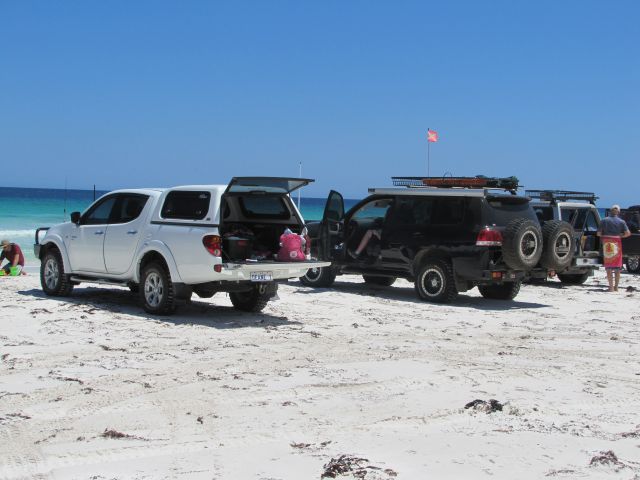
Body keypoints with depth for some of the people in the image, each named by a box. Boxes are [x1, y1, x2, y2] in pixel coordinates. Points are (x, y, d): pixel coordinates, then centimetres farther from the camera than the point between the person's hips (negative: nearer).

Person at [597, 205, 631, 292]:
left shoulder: (604, 220, 1)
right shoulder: (621, 221, 2)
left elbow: (599, 233, -1)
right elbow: (627, 233, -7)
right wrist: (620, 236, 10)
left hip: (607, 243, 0)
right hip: (617, 244, 0)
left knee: (608, 266, 3)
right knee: (617, 267, 9)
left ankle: (611, 287, -3)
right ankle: (616, 287, 10)